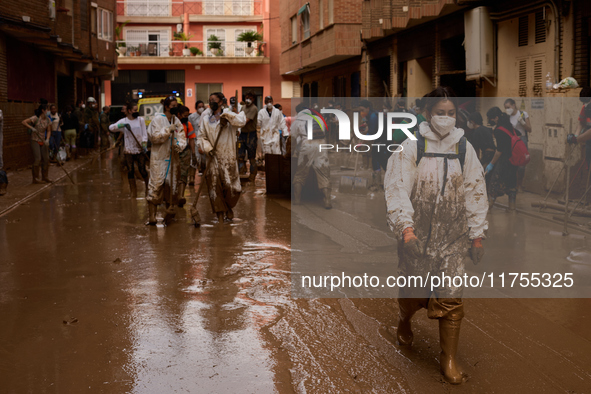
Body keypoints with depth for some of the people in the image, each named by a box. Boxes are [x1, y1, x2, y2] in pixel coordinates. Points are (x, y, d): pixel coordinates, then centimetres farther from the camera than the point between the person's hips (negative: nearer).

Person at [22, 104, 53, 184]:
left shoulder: (48, 120, 4)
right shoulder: (36, 118, -14)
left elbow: (48, 131, 5)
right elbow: (24, 122, -14)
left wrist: (47, 139, -11)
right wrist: (31, 128, -25)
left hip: (43, 141, 6)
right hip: (35, 141, -6)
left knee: (46, 159, 4)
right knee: (37, 159, -9)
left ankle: (45, 177, 16)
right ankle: (35, 178, 0)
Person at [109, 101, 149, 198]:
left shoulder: (141, 120, 2)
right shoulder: (123, 121, 3)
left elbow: (144, 133, 0)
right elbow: (111, 128, -4)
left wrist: (144, 144, -14)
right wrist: (121, 125, -21)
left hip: (140, 149, -1)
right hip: (128, 150, 1)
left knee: (142, 170, -2)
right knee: (130, 171, 4)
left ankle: (148, 188, 18)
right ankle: (133, 191, 16)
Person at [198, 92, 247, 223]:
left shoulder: (228, 116, 0)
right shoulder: (206, 118, 8)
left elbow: (241, 121, -19)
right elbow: (202, 136, 6)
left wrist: (227, 117, -29)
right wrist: (207, 148, -10)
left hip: (227, 157, -2)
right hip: (213, 157, 2)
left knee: (230, 185, -2)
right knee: (215, 186, 2)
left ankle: (229, 208, 24)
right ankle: (220, 214, 13)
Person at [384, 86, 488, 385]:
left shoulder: (464, 148, 2)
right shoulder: (411, 148, -7)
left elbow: (475, 192, 7)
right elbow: (397, 189, -13)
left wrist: (477, 235, 6)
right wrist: (406, 228, -24)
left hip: (451, 236, 2)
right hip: (416, 236, -2)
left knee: (451, 297, -1)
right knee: (413, 290, 12)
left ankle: (449, 358, 12)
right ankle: (404, 321, 46)